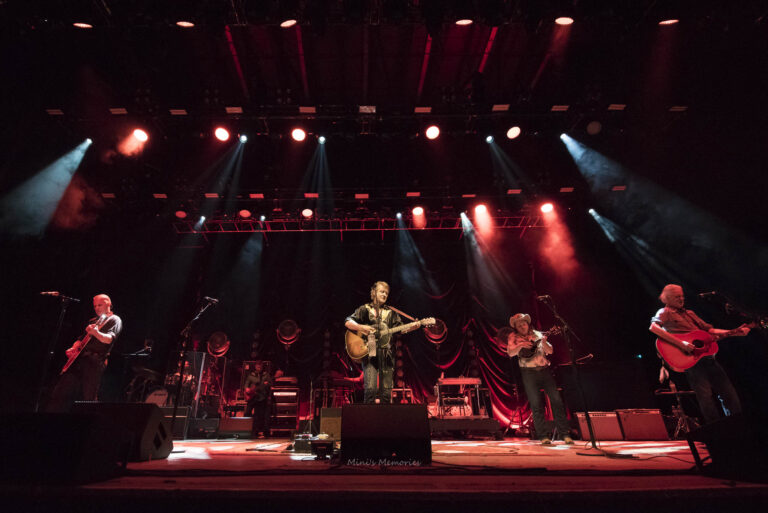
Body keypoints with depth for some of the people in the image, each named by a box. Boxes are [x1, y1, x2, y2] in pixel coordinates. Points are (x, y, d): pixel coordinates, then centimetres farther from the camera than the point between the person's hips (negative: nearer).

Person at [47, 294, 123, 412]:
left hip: (95, 361, -7)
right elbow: (82, 339, 27)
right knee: (59, 392, 3)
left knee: (88, 397, -8)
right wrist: (74, 348, 7)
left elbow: (109, 339, -15)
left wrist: (95, 333, -34)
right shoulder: (92, 321, 24)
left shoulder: (114, 320, 1)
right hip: (79, 358, 7)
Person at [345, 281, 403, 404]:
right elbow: (348, 322, -1)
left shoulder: (391, 312, 16)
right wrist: (361, 327, -18)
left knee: (386, 392, 3)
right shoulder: (365, 309, 7)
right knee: (370, 388, -13)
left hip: (386, 353, 3)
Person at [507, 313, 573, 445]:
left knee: (556, 400, -1)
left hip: (545, 370, 3)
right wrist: (520, 346, -26)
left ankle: (565, 434, 9)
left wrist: (544, 342, -11)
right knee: (536, 404, -2)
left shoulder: (537, 334, 12)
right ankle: (544, 436, 6)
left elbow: (550, 351, 9)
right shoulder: (513, 337, 4)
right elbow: (510, 353, -10)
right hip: (529, 373, -3)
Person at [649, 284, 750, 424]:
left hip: (708, 357, 8)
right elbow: (653, 327, -21)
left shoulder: (689, 313, 24)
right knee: (706, 396, -13)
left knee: (730, 393, 7)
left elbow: (709, 330, 24)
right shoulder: (665, 312, -1)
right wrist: (680, 343, -25)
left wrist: (735, 332, 13)